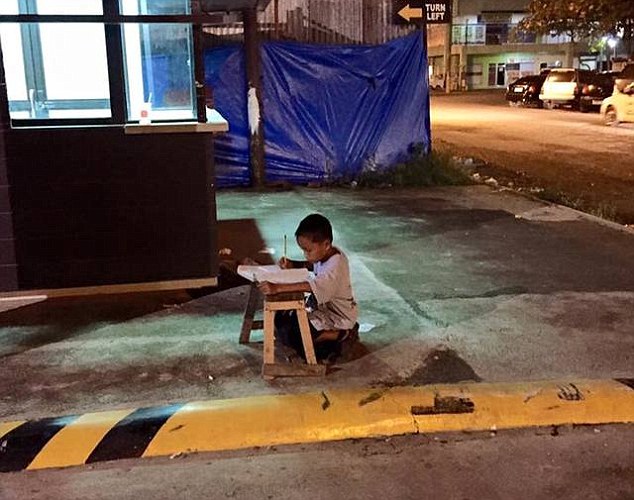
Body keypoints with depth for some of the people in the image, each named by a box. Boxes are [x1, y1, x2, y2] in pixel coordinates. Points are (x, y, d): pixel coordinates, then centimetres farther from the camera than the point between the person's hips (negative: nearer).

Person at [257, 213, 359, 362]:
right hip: (322, 306, 10)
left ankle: (341, 335, -9)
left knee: (287, 334, -19)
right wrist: (293, 264, -1)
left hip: (337, 315, -10)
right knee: (282, 317, 9)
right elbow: (311, 265, 20)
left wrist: (277, 288, -55)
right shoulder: (324, 254, -3)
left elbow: (313, 285, -47)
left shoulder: (336, 265, -30)